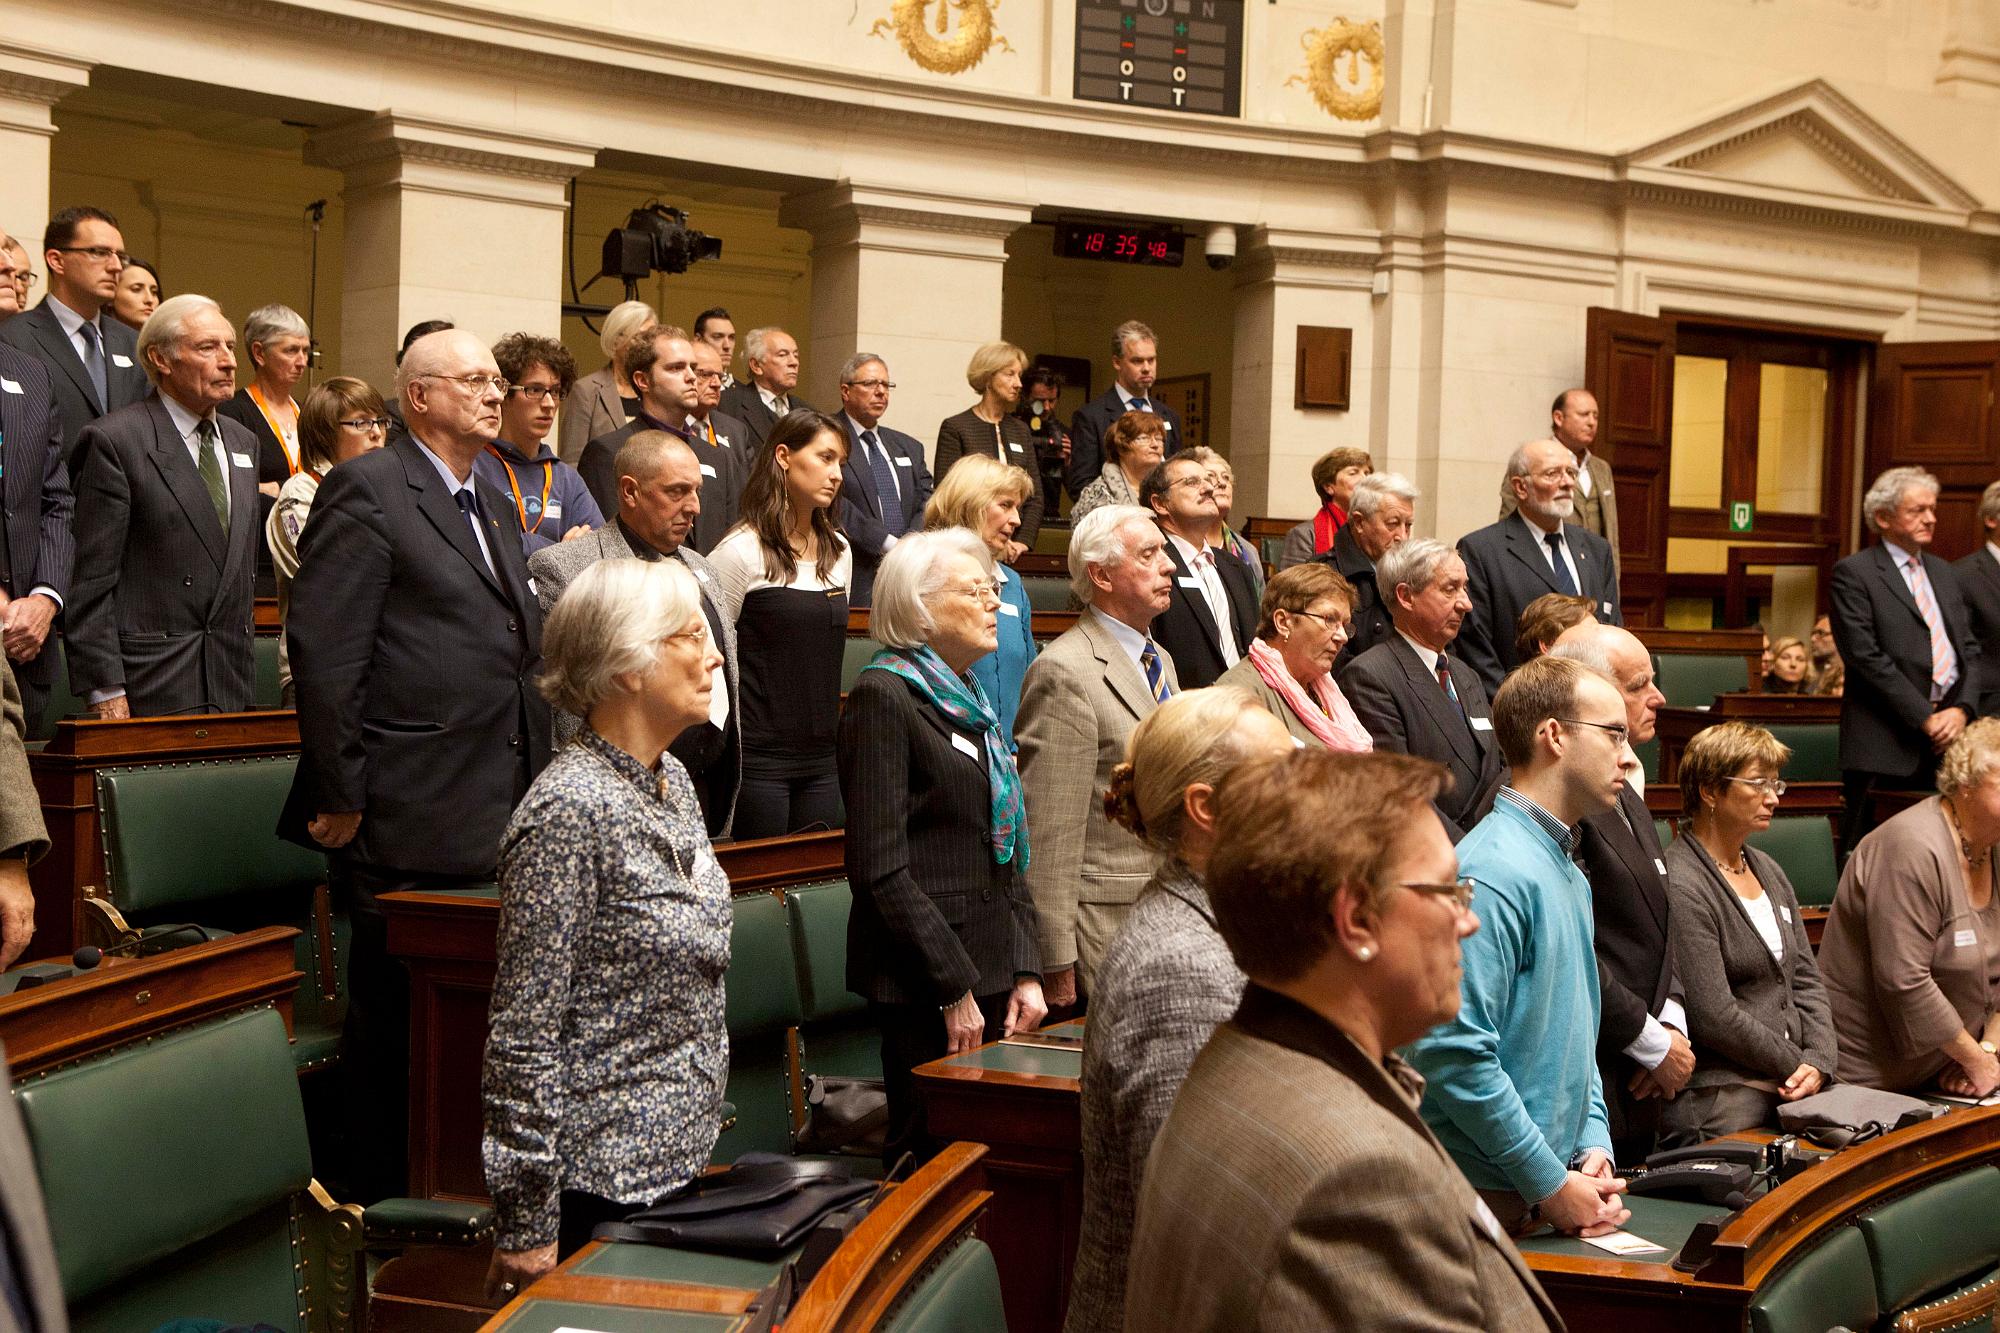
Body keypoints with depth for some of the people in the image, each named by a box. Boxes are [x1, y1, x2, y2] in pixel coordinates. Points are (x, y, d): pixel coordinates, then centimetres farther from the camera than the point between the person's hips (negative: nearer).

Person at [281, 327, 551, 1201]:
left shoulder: (493, 507, 20)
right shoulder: (366, 490, -8)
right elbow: (323, 647, -14)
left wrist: (528, 788, 19)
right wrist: (337, 793, -16)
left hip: (489, 822, 8)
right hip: (406, 815, -8)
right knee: (395, 1017, 0)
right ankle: (383, 1199, 11)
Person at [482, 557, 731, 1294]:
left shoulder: (671, 783, 9)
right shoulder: (570, 812, -20)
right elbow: (523, 1035, -20)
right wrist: (526, 1227, -19)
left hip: (680, 1164, 9)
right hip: (604, 1190, -9)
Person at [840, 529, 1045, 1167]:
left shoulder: (970, 698, 16)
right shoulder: (882, 695, -10)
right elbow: (880, 868, -16)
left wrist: (1025, 970, 8)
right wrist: (954, 988, -16)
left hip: (989, 970, 8)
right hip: (920, 984, -8)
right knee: (934, 1158, -3)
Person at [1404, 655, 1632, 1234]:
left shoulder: (1569, 876, 14)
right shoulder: (1494, 872, -18)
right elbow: (1455, 1053, -23)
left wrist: (1594, 1149, 5)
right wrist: (1550, 1185, -17)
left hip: (1558, 1184, 9)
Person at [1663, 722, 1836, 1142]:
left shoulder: (1768, 871, 19)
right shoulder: (1681, 887, -12)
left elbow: (1806, 978, 17)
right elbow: (1714, 1017, -16)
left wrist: (1819, 1061, 0)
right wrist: (1798, 1066, -6)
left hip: (1788, 1090, 8)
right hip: (1719, 1096, -8)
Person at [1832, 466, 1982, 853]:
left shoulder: (1943, 573, 19)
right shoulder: (1854, 573, -3)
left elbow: (1970, 650, 15)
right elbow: (1866, 657, -11)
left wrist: (1962, 709, -3)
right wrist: (1925, 718, -13)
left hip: (1947, 736, 6)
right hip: (1885, 744, -6)